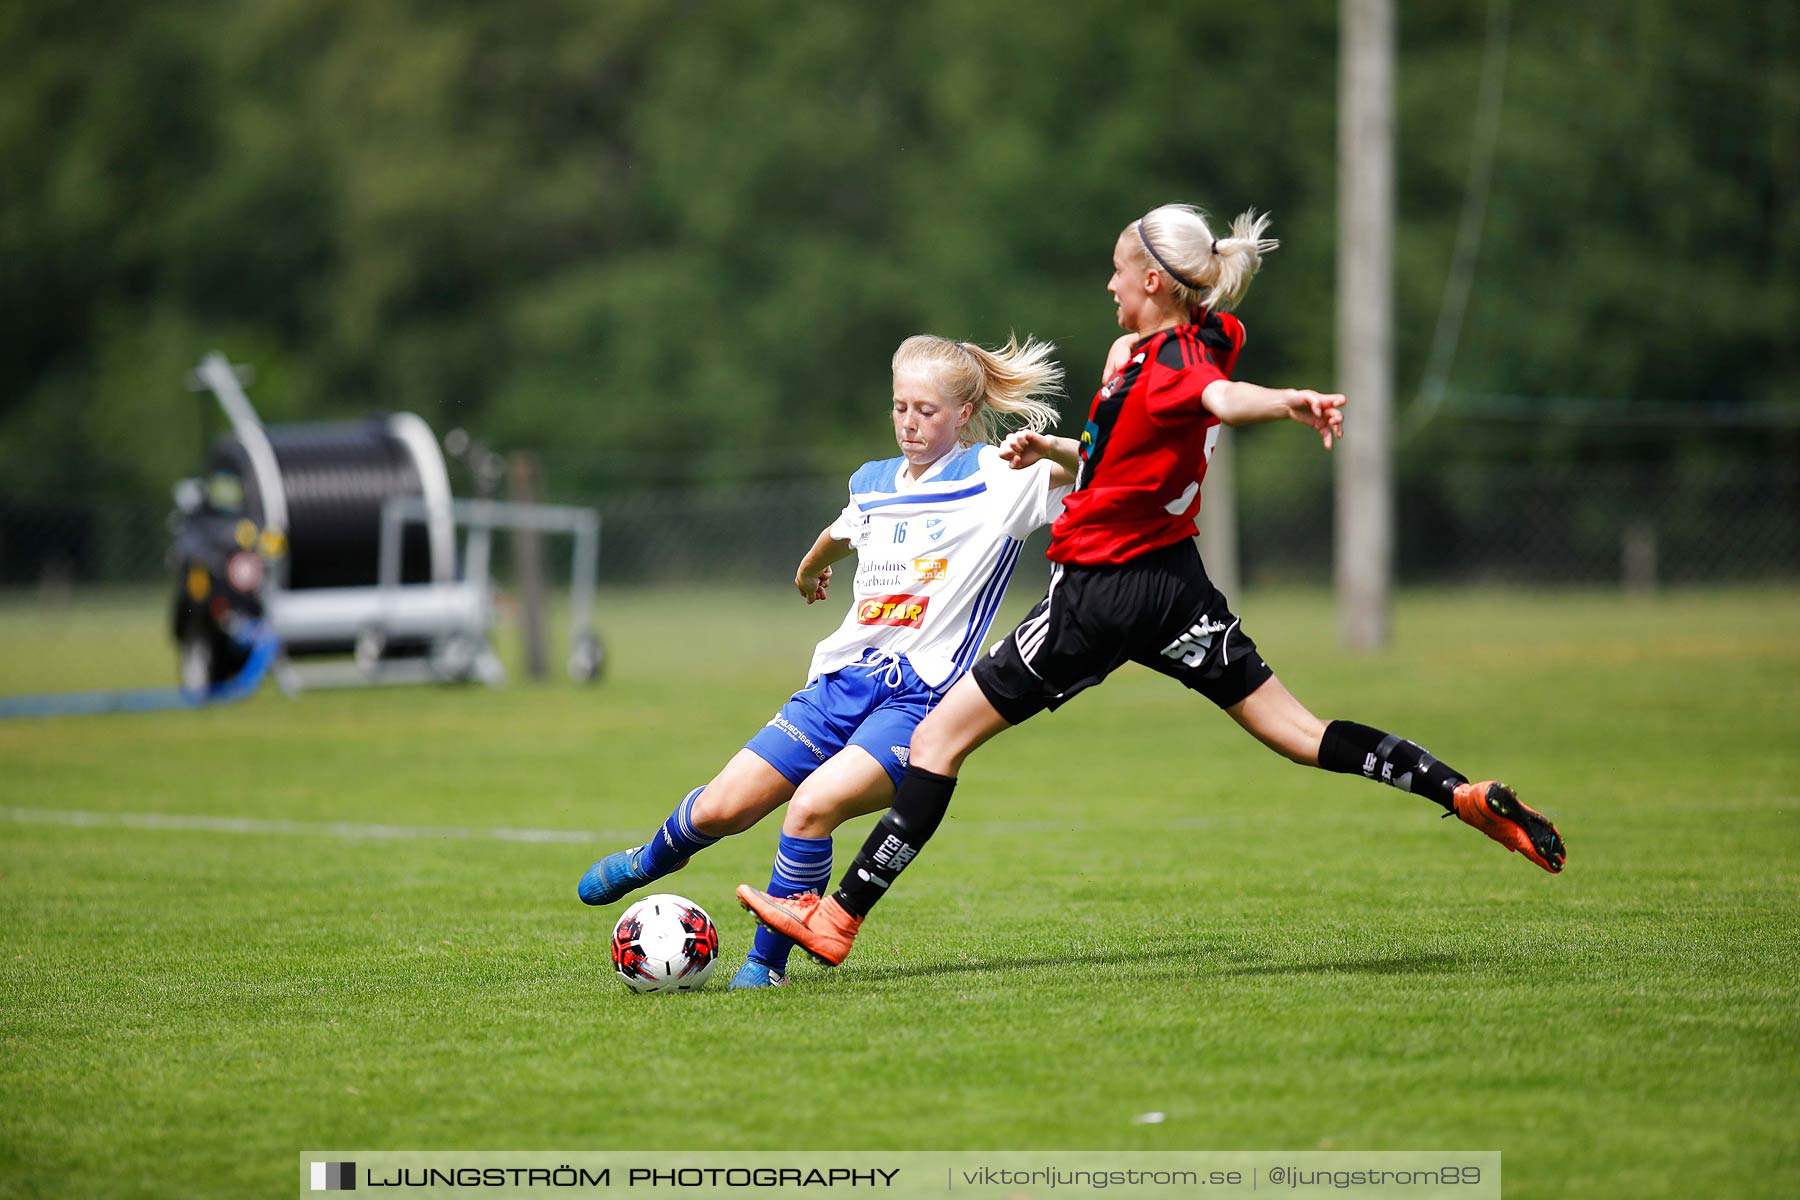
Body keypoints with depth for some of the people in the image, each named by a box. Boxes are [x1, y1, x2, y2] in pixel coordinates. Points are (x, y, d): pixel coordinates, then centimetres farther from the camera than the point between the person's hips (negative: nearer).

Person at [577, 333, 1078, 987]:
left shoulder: (996, 477, -4)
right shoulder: (873, 484, 15)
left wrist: (1048, 448, -33)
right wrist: (809, 570, 58)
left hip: (919, 696, -6)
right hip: (842, 680, 6)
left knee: (813, 804, -29)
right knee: (720, 809, 2)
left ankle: (766, 963, -11)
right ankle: (653, 859, 37)